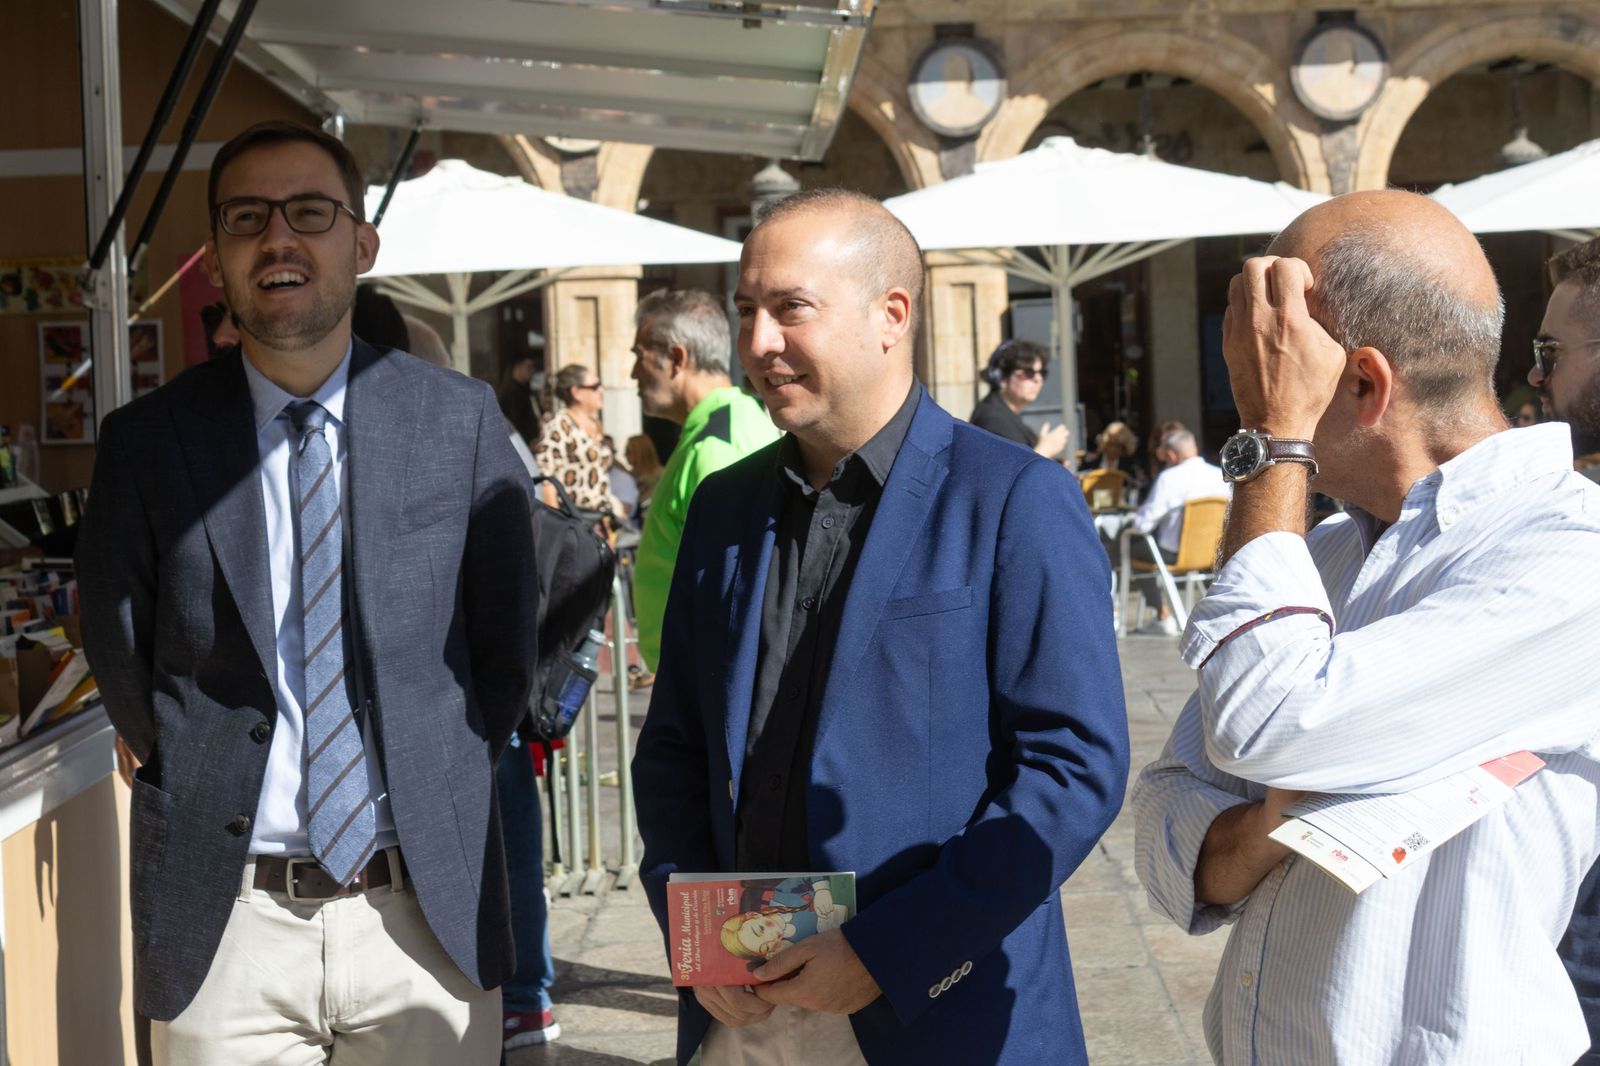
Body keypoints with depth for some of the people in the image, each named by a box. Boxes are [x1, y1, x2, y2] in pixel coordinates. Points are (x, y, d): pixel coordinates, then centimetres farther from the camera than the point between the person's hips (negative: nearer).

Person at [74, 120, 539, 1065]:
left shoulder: (461, 419, -1)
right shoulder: (147, 441, -1)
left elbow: (506, 637, 6)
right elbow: (121, 652, 7)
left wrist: (442, 799, 5)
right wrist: (207, 795, 6)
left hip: (428, 906, 0)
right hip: (223, 917, 0)